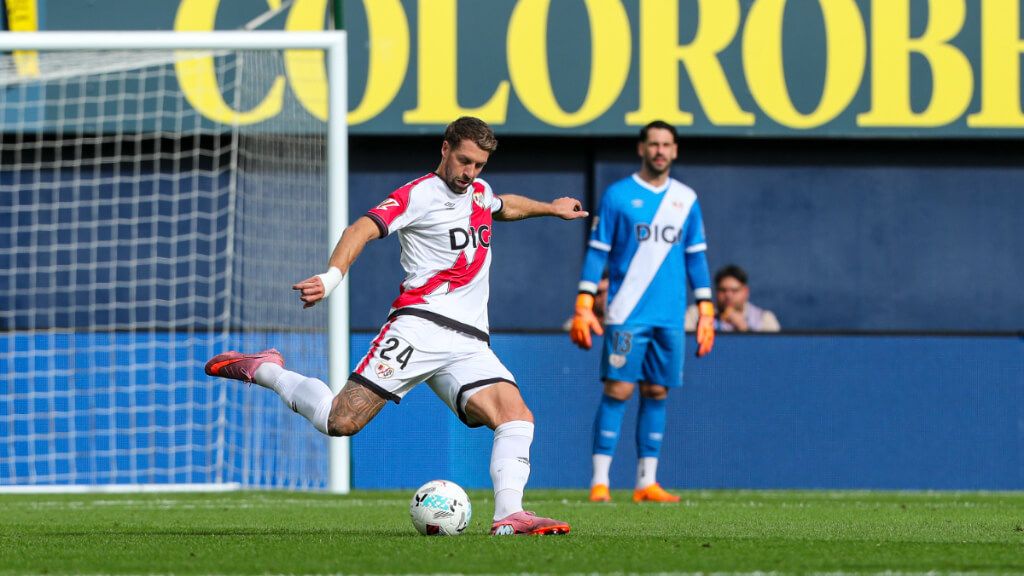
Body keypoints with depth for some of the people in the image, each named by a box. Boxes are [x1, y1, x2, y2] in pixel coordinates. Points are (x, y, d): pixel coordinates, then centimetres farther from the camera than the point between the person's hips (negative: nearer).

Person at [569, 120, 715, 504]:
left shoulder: (686, 199, 11)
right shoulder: (618, 195, 1)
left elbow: (696, 256, 14)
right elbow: (597, 252, 1)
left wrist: (706, 313, 9)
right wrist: (583, 306, -7)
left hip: (670, 316, 4)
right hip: (626, 314, -4)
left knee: (657, 394, 4)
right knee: (617, 390, -9)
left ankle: (646, 483, 7)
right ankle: (599, 481, -7)